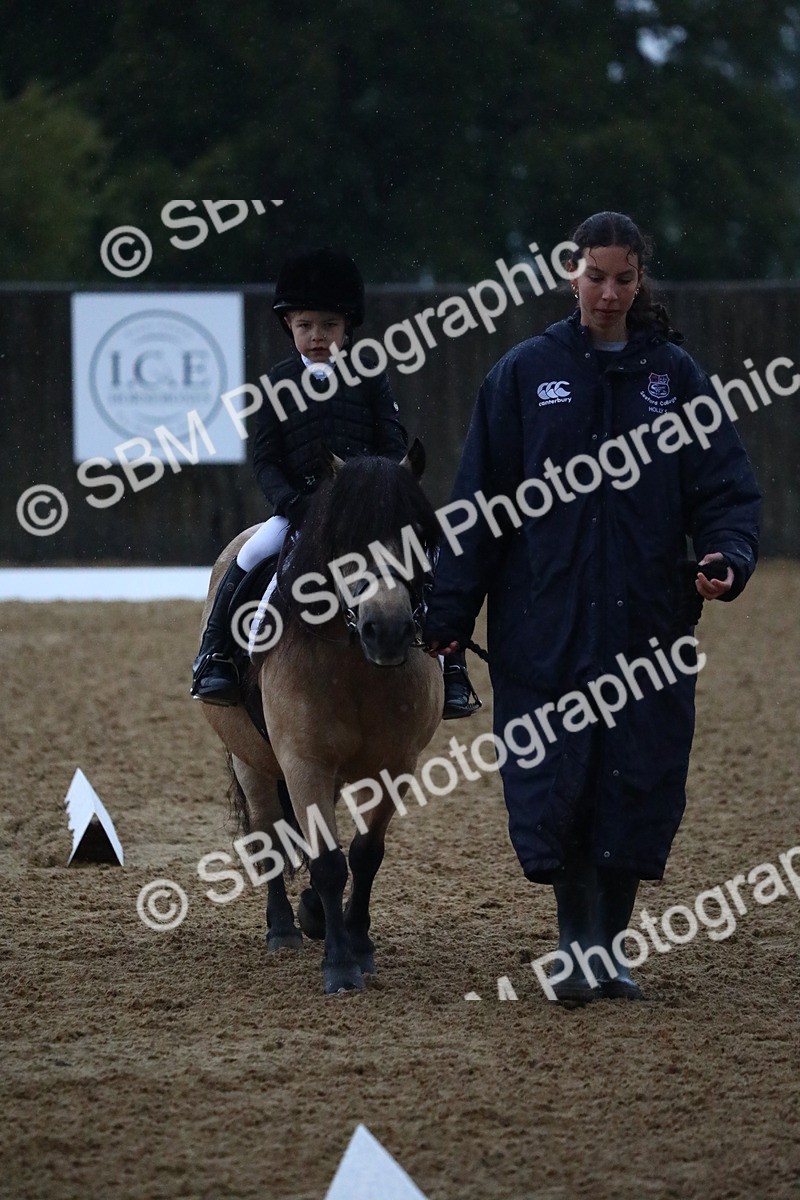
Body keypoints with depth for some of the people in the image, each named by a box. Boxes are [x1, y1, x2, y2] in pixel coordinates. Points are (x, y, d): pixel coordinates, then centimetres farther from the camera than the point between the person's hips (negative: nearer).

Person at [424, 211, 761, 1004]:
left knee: (639, 784, 2)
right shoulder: (525, 374, 3)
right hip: (546, 620, -1)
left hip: (648, 626, 1)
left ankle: (611, 941, 15)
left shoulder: (674, 375, 6)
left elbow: (724, 486, 4)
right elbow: (480, 502, 3)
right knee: (555, 782, -6)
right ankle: (576, 945, 3)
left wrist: (726, 557, -18)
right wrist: (448, 615, -1)